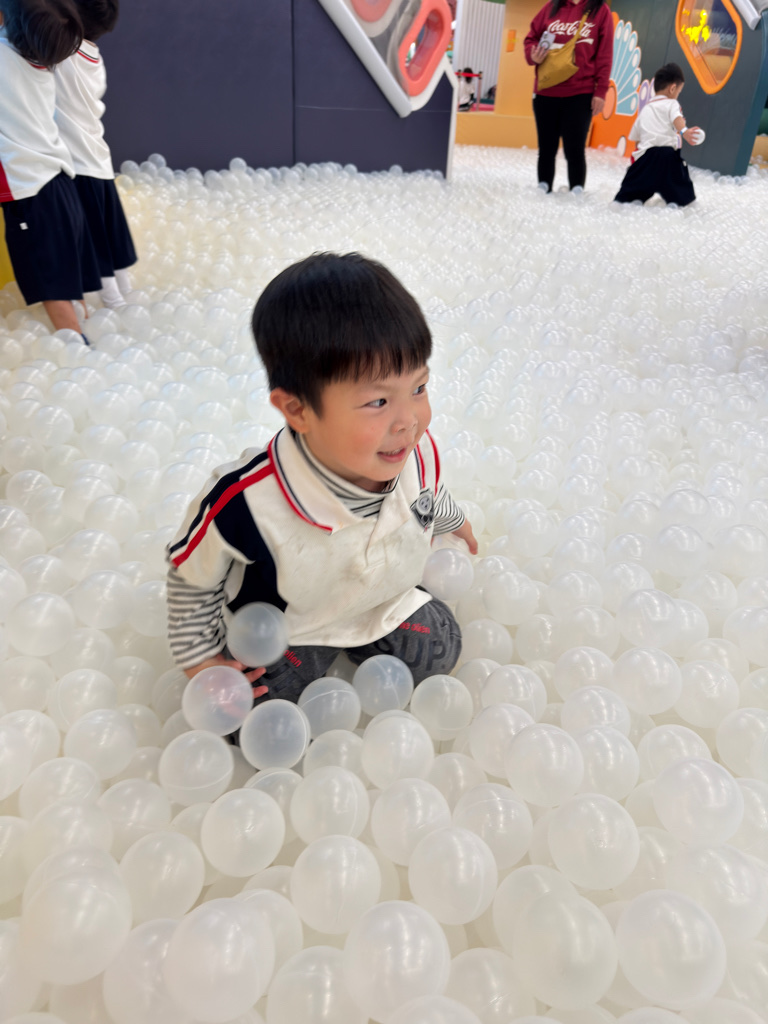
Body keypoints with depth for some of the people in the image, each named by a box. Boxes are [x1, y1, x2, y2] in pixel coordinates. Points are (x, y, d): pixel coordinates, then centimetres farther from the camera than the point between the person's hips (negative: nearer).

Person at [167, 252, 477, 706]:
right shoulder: (244, 502, -41)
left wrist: (452, 520, 24)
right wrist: (199, 657, -9)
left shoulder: (420, 453, -26)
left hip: (388, 600, 4)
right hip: (283, 629, -3)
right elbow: (190, 571, -19)